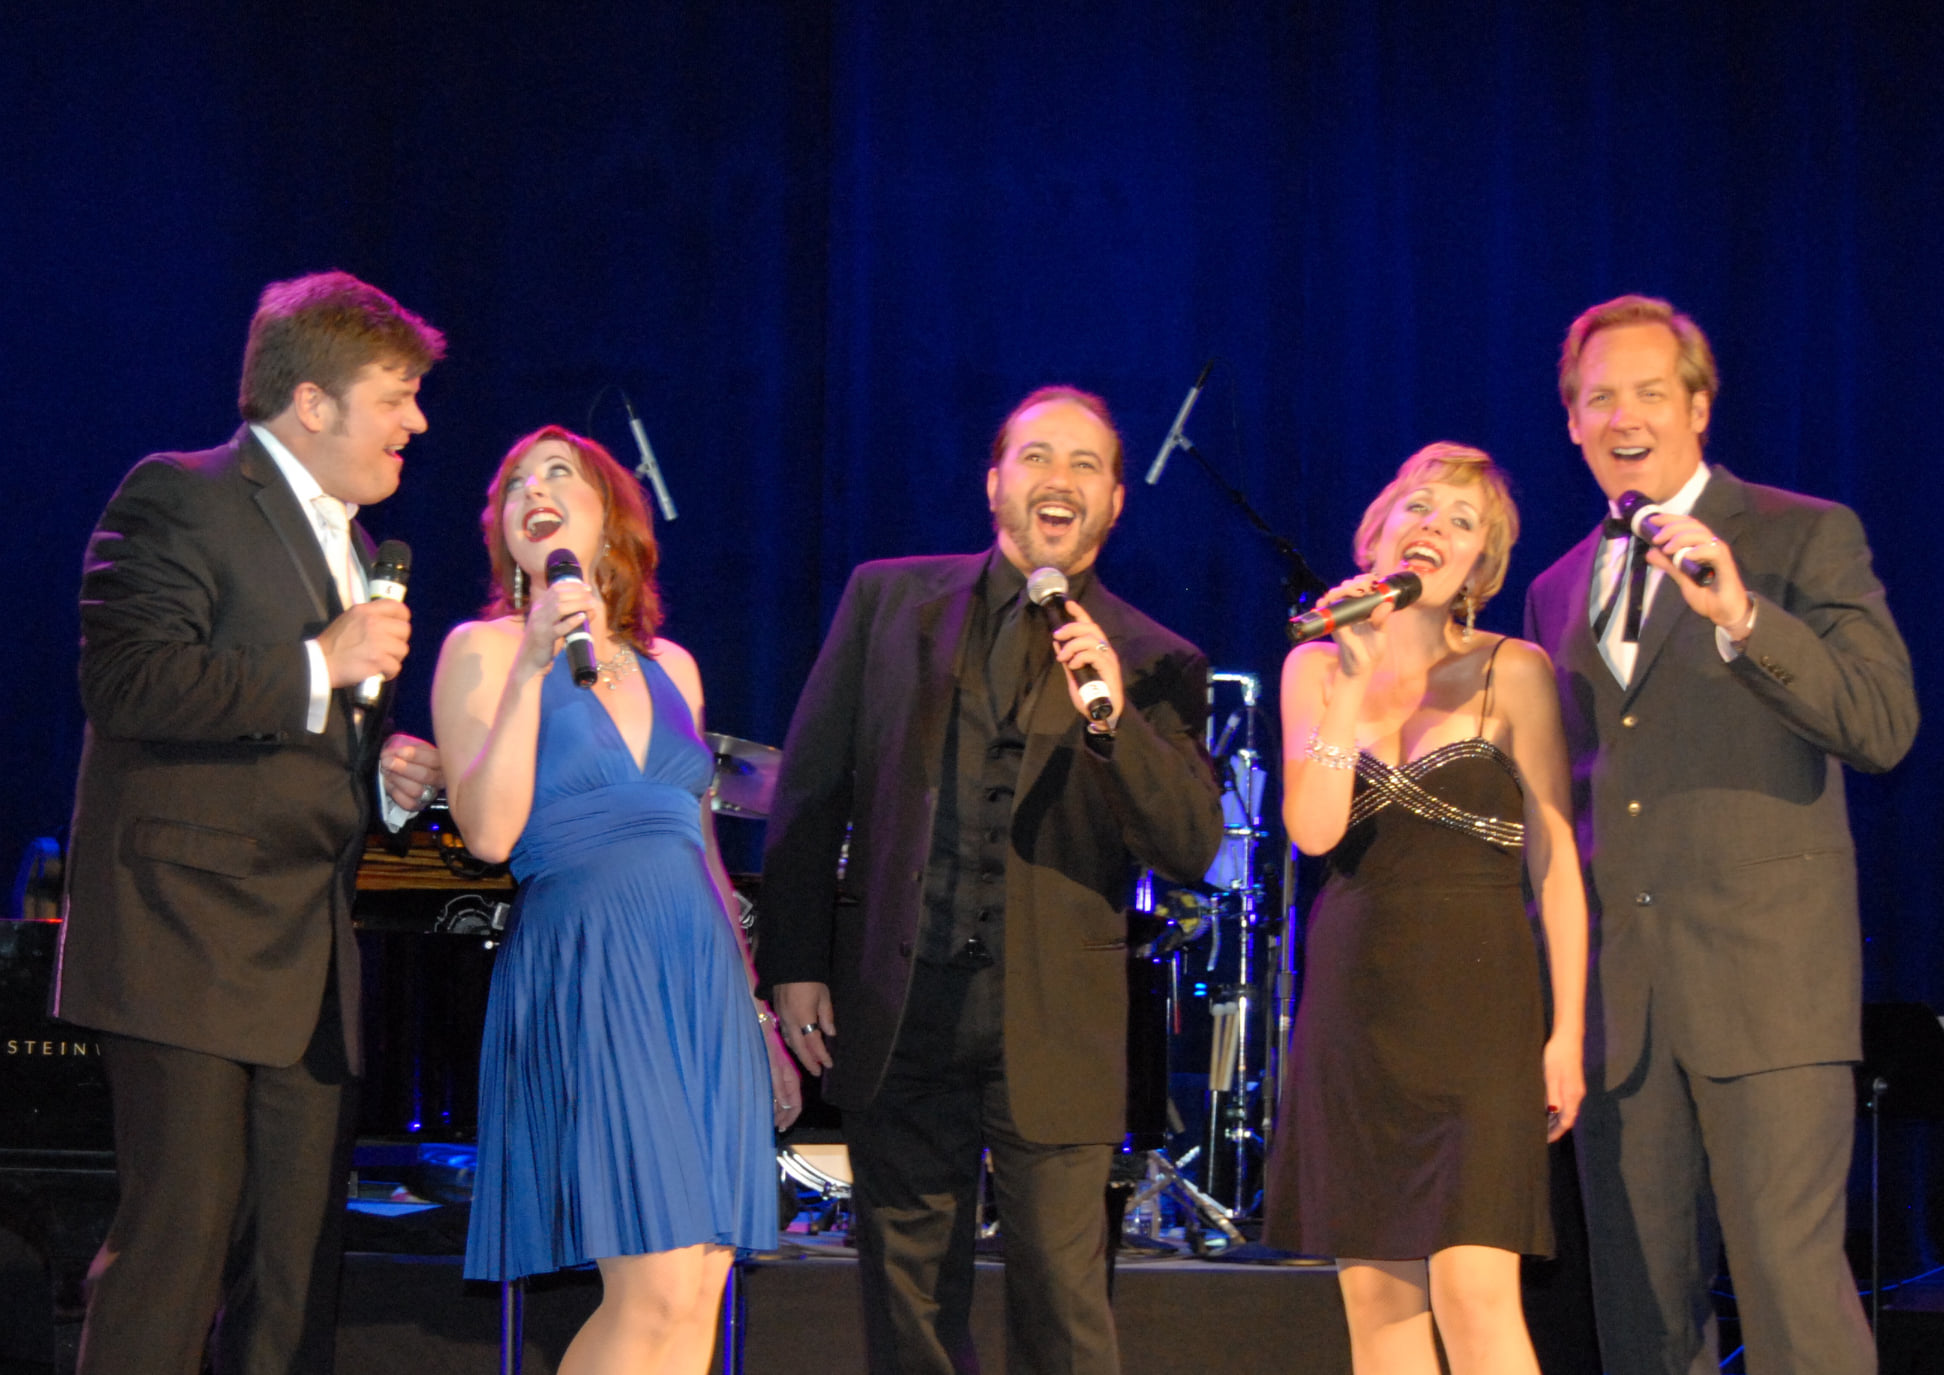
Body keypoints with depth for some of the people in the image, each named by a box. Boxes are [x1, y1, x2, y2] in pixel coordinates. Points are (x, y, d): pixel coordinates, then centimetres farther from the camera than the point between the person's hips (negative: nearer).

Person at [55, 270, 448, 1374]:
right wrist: (318, 666, -16)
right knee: (182, 1226, -12)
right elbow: (122, 683, -17)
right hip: (192, 941, -8)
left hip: (312, 957, 8)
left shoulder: (351, 547, 23)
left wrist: (385, 774, 11)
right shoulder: (181, 497, -4)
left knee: (301, 1261, 5)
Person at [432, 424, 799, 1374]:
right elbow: (489, 833, -11)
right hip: (588, 974, -6)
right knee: (656, 1292, -16)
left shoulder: (669, 667, 18)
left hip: (704, 977, 6)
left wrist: (751, 1001, 20)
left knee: (699, 1293, -1)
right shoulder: (483, 651, 3)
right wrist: (533, 666, -15)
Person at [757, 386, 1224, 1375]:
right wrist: (794, 964, 1)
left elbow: (1193, 848, -7)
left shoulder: (1153, 665, 3)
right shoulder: (887, 599, 7)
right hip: (898, 1014, 2)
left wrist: (1113, 718, -22)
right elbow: (809, 790, 7)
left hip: (1054, 1031, -1)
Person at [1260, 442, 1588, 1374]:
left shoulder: (1511, 673, 1)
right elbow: (1314, 830, -6)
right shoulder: (1315, 668, 8)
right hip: (1354, 1006, 3)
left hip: (1479, 1003, -3)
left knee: (1473, 1290, -15)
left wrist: (1567, 1033, -5)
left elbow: (1556, 862, 1)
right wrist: (1354, 678, -10)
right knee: (1375, 1298, 4)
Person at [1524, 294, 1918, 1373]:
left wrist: (1740, 616, -23)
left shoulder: (1804, 538, 2)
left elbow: (1883, 725, -10)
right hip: (1616, 994, 5)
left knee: (1790, 1284, -11)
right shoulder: (1558, 590, 19)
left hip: (1763, 981, -5)